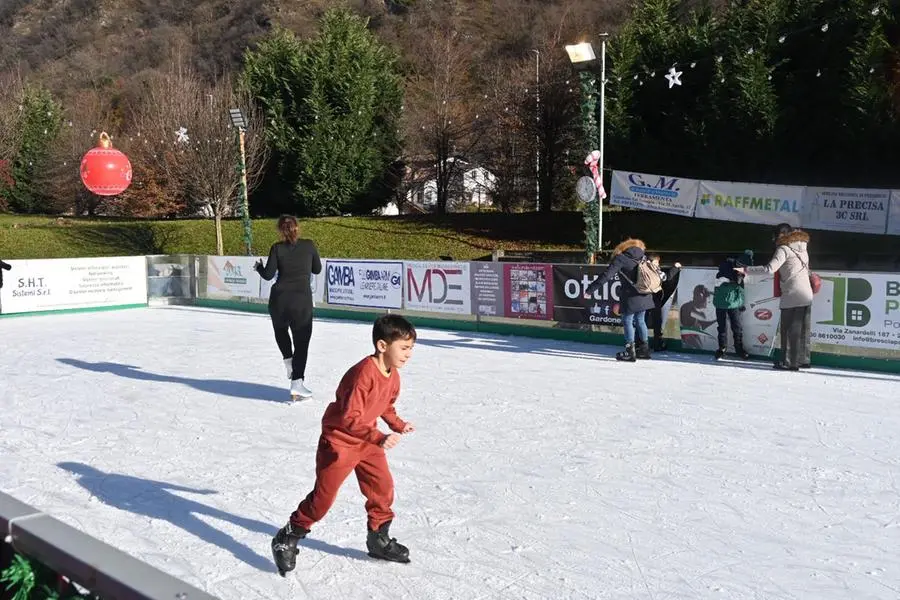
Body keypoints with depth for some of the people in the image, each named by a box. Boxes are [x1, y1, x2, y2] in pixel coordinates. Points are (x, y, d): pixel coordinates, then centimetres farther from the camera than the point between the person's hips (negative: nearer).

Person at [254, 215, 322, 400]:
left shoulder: (277, 248, -3)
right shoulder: (309, 245, -1)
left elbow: (268, 274, -2)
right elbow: (317, 269, 7)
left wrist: (258, 266, 18)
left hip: (279, 298, 1)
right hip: (302, 300, -1)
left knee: (280, 329, 31)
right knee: (302, 341, 5)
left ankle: (288, 361, 18)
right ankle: (297, 382, -3)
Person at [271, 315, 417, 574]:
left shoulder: (393, 375, -2)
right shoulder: (364, 373, -31)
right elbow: (350, 418, -34)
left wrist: (398, 424, 2)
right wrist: (379, 437, -41)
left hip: (367, 441, 8)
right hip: (339, 440, -8)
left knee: (383, 487, 8)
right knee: (323, 496, -1)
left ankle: (379, 540, 27)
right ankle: (287, 540, 16)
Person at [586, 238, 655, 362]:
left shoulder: (621, 258, -7)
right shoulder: (643, 257, 9)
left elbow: (606, 275, -13)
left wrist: (590, 290, -12)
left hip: (631, 297, -6)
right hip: (644, 296, 6)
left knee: (628, 321, 4)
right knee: (640, 320, 18)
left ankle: (630, 352, 5)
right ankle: (644, 349, 25)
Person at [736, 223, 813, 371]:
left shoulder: (784, 249, -10)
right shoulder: (802, 247, 15)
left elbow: (770, 269, -22)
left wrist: (746, 270, -20)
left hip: (792, 296, -8)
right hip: (807, 294, 8)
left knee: (789, 329, -3)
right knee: (803, 329, 13)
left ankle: (789, 362, -1)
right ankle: (803, 360, 19)